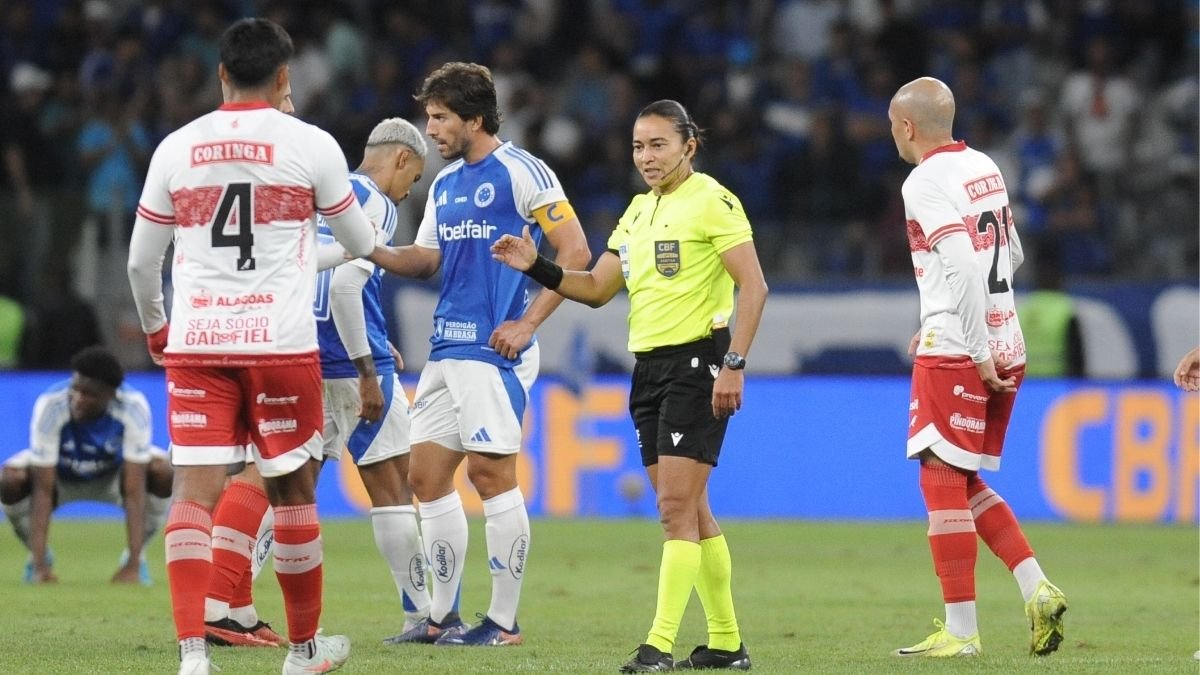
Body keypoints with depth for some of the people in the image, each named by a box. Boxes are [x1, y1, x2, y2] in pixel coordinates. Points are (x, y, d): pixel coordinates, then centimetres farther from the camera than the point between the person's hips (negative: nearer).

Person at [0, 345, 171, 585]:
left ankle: (136, 558, -3)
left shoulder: (134, 408, -34)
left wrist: (132, 565, -39)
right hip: (59, 474, 0)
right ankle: (38, 558, -1)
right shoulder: (50, 406, -36)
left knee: (163, 473, -31)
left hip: (112, 474, 0)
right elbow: (43, 490, -34)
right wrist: (40, 565, -38)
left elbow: (134, 491, -34)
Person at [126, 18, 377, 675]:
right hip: (281, 344, -2)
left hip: (195, 344, 2)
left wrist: (156, 331, 30)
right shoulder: (311, 145, -1)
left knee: (195, 491, -3)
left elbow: (141, 261, 13)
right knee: (292, 491, 11)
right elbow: (361, 242, 12)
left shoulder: (176, 148, 6)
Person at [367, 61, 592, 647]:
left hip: (494, 348, -9)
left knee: (491, 473, -8)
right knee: (426, 474, 7)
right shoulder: (445, 183, 16)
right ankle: (442, 617, 14)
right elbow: (427, 259, 19)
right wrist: (370, 251, 0)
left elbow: (575, 252, -11)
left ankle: (504, 622, -2)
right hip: (446, 350, 9)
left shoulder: (520, 172, -8)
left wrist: (527, 323, -14)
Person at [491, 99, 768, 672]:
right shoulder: (639, 211, 16)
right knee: (689, 512, 11)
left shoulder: (711, 200, -9)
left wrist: (734, 364, -21)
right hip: (648, 366, 9)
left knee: (677, 507, -13)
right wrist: (536, 267, 4)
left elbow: (753, 285, -15)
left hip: (696, 361, -9)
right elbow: (596, 287, 19)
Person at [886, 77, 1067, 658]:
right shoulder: (984, 168, 13)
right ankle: (1037, 590, 3)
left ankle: (960, 630, -2)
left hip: (955, 353, -8)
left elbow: (964, 266, -22)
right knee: (967, 485, 16)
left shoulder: (926, 182, -12)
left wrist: (976, 350, -18)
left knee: (943, 483, -3)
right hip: (1005, 345, 8)